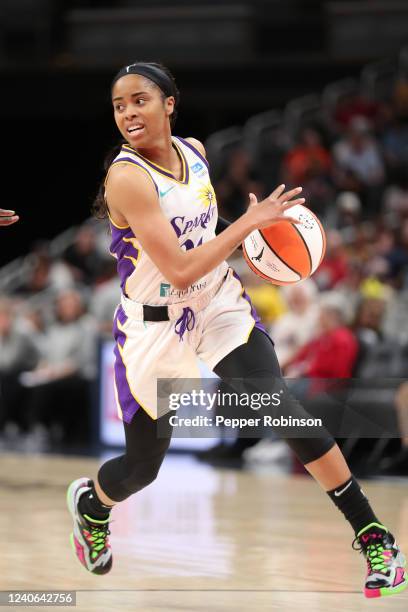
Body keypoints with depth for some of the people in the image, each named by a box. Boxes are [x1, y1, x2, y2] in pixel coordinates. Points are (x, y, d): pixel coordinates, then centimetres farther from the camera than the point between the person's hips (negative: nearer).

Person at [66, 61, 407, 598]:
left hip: (219, 305, 4)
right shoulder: (126, 178, -23)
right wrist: (251, 220, -26)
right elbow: (180, 271, -28)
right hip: (155, 327, -4)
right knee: (142, 467, 9)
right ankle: (89, 501, 47)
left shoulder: (193, 150, -2)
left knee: (279, 407, -20)